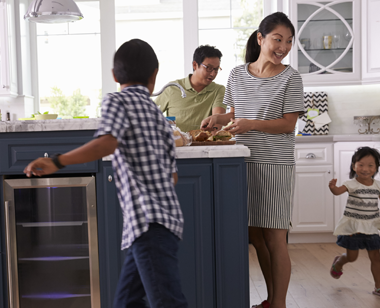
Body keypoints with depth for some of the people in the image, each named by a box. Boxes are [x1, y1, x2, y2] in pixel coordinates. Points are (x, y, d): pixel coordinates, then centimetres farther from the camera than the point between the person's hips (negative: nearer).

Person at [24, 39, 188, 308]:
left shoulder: (116, 101, 0)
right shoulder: (159, 114, 20)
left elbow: (107, 143, -21)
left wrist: (57, 162, -13)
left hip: (149, 222, -8)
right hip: (167, 217, 8)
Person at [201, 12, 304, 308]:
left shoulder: (290, 77, -2)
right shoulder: (237, 75, 9)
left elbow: (288, 124, -7)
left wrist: (252, 124, -19)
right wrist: (219, 117, -1)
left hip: (276, 164, -4)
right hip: (244, 162, 4)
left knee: (274, 238, 0)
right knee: (255, 236, 12)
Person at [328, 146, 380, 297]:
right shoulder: (352, 184, -14)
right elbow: (338, 191, -31)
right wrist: (332, 186, -53)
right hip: (353, 226, -4)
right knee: (352, 257, 6)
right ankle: (338, 263, 40)